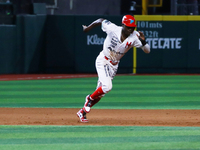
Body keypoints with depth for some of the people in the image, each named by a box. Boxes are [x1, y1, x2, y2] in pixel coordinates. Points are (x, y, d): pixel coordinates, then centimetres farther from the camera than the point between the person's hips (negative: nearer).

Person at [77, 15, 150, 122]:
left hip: (114, 65, 4)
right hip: (103, 61, -4)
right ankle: (90, 99, 5)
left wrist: (143, 41, -39)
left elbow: (147, 50, -19)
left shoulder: (134, 37, -15)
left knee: (101, 91, 5)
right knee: (107, 86, -23)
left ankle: (82, 112, 19)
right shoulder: (113, 29, -21)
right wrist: (88, 28, 10)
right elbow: (101, 21, -3)